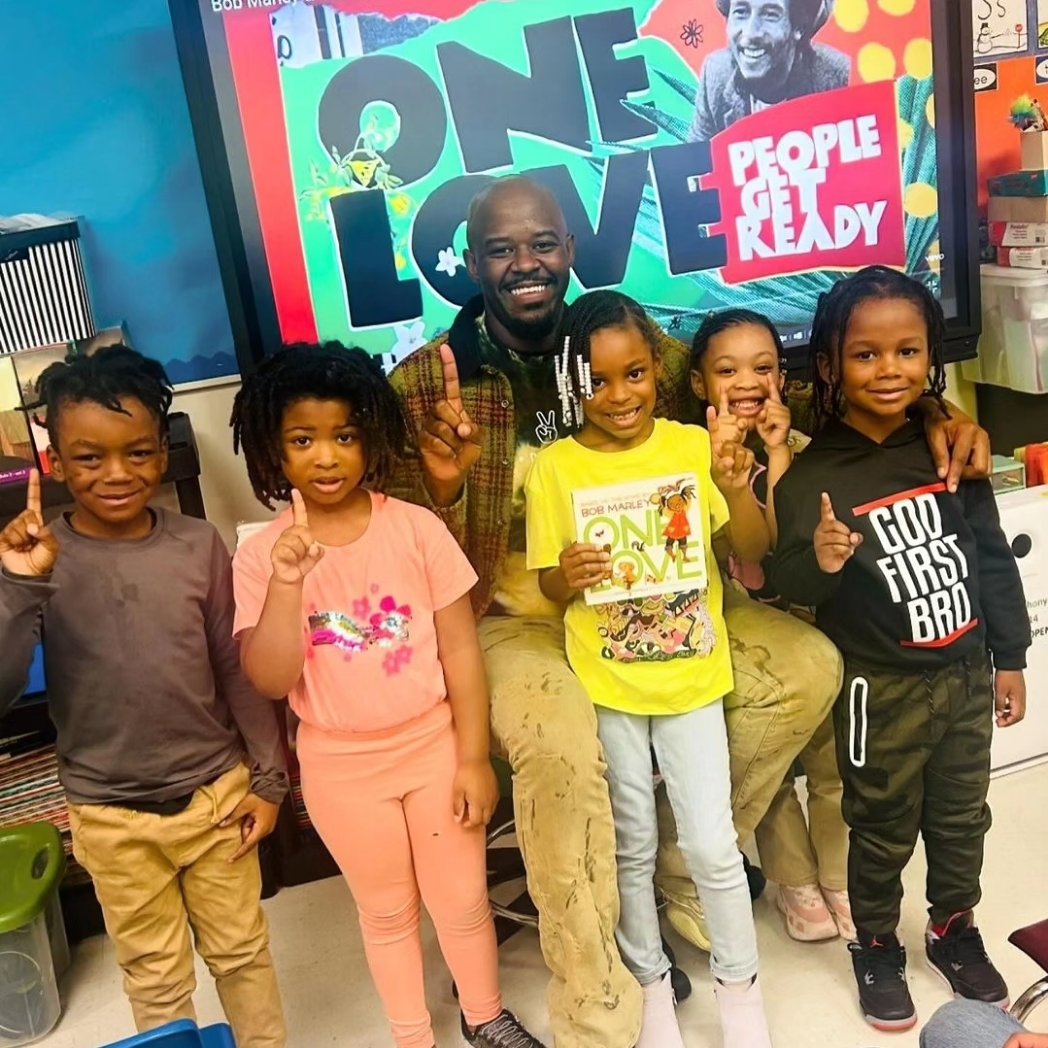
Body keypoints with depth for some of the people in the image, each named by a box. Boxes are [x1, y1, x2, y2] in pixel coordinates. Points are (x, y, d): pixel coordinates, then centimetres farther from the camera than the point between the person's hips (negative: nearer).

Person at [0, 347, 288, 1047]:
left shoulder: (199, 545, -10)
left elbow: (236, 670, -2)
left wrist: (268, 778, 1)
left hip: (217, 794, 1)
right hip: (112, 818, -1)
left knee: (243, 952, 21)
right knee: (157, 978, 19)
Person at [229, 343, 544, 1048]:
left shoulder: (417, 527, -11)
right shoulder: (260, 557, -10)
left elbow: (461, 649, -7)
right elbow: (271, 681, -16)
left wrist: (474, 758, -7)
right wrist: (288, 582, -29)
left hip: (434, 747, 0)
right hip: (341, 767, 0)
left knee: (462, 901, 16)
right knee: (387, 911, 19)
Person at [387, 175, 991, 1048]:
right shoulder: (425, 382, -8)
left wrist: (929, 413, -7)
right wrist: (443, 487, -31)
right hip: (511, 621, -4)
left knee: (807, 667, -7)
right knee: (559, 741, -34)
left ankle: (681, 862, 13)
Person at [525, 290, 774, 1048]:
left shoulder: (694, 445, -6)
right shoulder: (554, 468, -8)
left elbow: (754, 549, -7)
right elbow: (550, 589, -3)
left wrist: (738, 490, -26)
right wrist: (568, 575, -26)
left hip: (692, 676, 0)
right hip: (604, 684, 0)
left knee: (711, 843, 4)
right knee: (631, 845, 13)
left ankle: (740, 985, 29)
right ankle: (651, 981, 35)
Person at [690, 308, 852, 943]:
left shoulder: (802, 449, -6)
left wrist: (777, 456, -22)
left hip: (810, 628, 1)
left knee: (830, 760, 11)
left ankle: (840, 881, 32)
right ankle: (797, 885, 28)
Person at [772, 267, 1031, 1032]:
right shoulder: (813, 473, -16)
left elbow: (992, 555, 5)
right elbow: (788, 584, -19)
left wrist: (1009, 656, 8)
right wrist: (818, 563, -41)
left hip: (966, 671, 5)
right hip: (882, 687, -4)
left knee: (962, 815, 21)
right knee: (883, 826, 13)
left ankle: (956, 929, 45)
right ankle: (877, 946, 36)